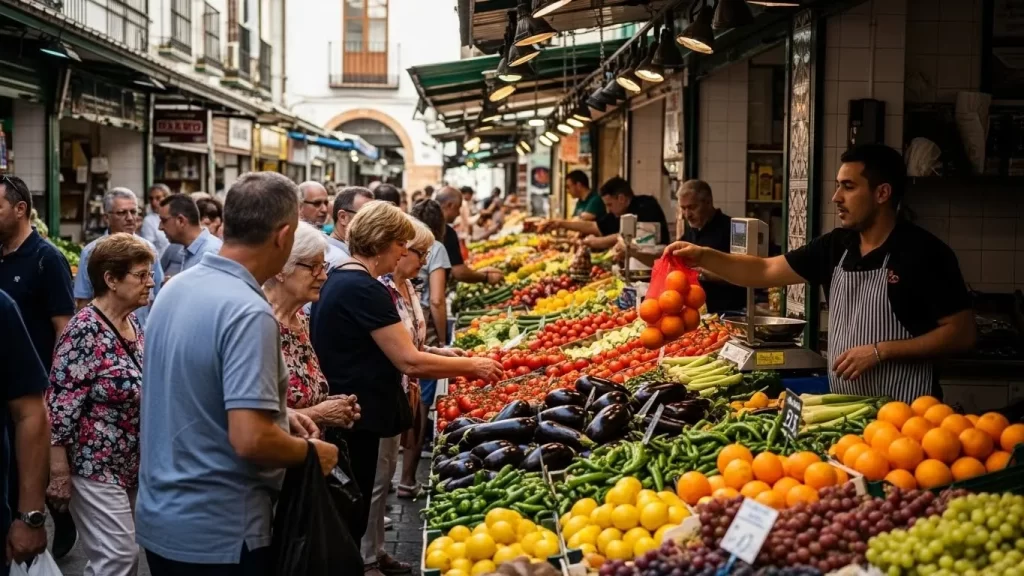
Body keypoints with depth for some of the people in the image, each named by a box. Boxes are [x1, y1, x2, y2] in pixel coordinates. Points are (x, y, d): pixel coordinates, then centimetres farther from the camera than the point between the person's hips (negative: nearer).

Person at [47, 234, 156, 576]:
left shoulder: (133, 323, 7)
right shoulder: (85, 331, -19)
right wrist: (59, 473, -19)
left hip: (133, 465, 8)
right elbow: (60, 408, -19)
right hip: (95, 466, -8)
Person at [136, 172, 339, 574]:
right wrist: (312, 451, -11)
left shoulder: (176, 289, 3)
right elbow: (251, 440, -28)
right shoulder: (248, 312, -23)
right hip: (218, 533, -8)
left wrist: (277, 413, 14)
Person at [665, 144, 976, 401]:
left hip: (901, 414, -6)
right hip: (841, 408, 6)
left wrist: (881, 351, -18)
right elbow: (764, 271, 8)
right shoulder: (835, 246, 6)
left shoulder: (924, 252, -12)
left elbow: (962, 333, -13)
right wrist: (703, 256, -5)